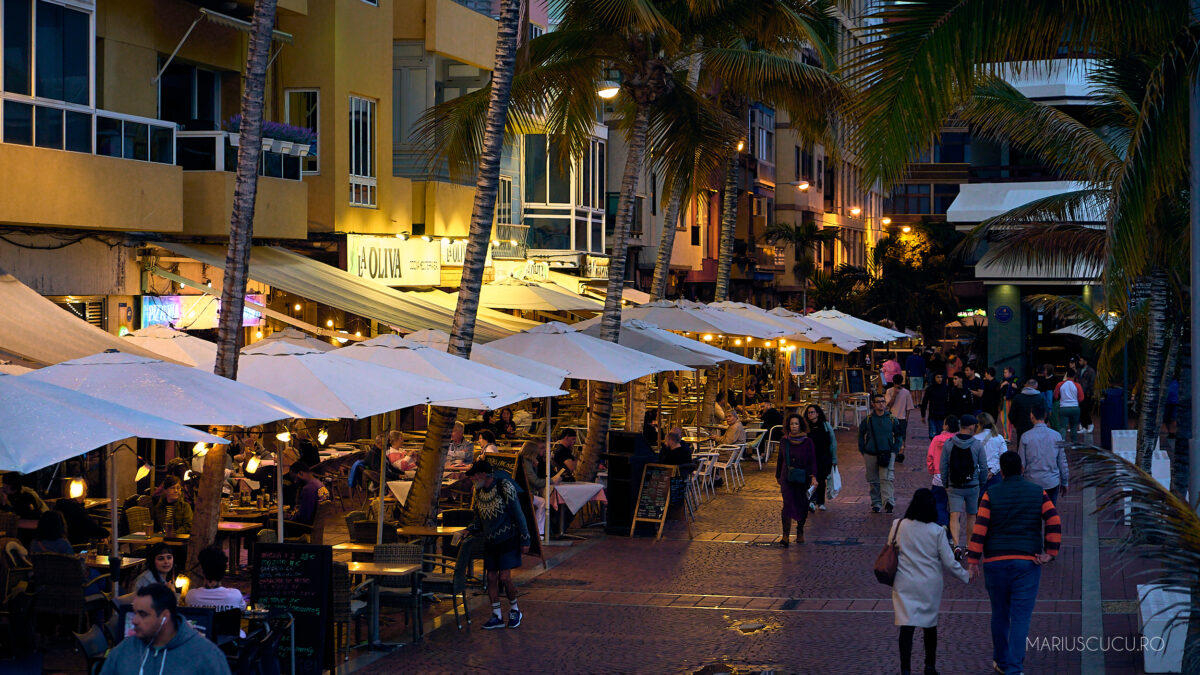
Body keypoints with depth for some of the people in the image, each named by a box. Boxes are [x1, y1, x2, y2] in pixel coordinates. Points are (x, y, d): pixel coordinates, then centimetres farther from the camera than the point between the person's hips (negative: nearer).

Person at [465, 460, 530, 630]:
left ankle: (514, 610, 11)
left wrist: (524, 540, -11)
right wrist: (469, 529, -3)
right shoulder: (479, 492, 5)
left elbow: (518, 514, -12)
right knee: (491, 578, 3)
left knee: (505, 578, -11)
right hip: (490, 542, 6)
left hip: (508, 539, -6)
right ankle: (497, 616, 12)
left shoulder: (505, 487, -15)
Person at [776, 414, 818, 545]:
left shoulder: (807, 442, -2)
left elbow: (812, 460, -2)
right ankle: (785, 536, -15)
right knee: (788, 505, -12)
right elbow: (780, 459, 14)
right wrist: (778, 476, 19)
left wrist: (813, 477, -13)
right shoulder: (784, 441, 4)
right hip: (787, 478, 0)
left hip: (803, 478, 0)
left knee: (802, 506, 7)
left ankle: (800, 532, 29)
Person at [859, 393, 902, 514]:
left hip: (887, 453, -1)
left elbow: (898, 436, 15)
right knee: (873, 481, 6)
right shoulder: (868, 420, 3)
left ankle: (888, 502, -24)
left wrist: (895, 451, 6)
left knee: (886, 478, -15)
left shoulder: (892, 420, 4)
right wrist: (863, 452, 9)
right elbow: (861, 435, 13)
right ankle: (875, 504, 15)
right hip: (871, 454, 1)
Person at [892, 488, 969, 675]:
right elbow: (949, 562, -5)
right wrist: (965, 576, 11)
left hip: (905, 585, 0)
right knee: (930, 625, 17)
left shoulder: (899, 526, -6)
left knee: (907, 626, 0)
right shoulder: (937, 531, -10)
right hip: (930, 586, 0)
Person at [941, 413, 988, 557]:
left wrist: (945, 485, 11)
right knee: (971, 516, 16)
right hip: (973, 486, 0)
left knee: (954, 516, -4)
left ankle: (957, 544, -24)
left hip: (954, 486, 0)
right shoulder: (977, 444, -7)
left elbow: (943, 466, 0)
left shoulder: (948, 444, -3)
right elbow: (983, 467, -2)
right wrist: (982, 484, 12)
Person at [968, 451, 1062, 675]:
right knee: (1020, 618, -1)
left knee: (999, 615, 15)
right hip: (1027, 563, 0)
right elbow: (1055, 523, -8)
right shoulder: (1038, 493, 1)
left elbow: (980, 529, -9)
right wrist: (1050, 553, -3)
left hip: (995, 562, 0)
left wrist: (973, 561, -6)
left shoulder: (991, 494, -3)